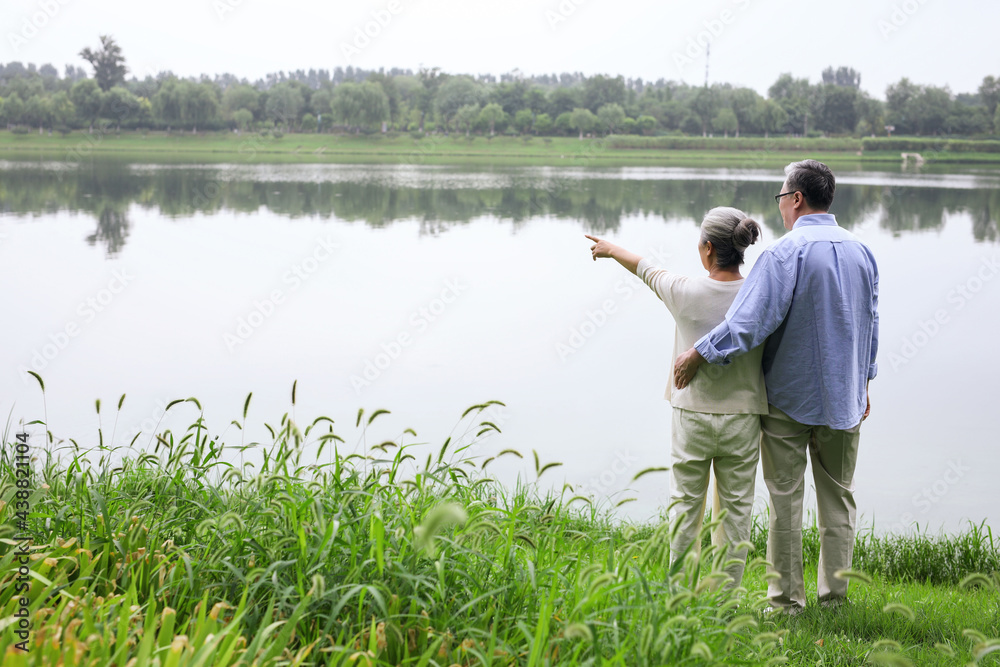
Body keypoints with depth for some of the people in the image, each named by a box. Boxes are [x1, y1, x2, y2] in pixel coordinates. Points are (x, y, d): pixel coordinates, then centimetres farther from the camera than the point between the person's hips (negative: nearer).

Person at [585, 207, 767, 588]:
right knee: (735, 508, 8)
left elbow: (646, 271, 11)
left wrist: (611, 249, 30)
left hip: (692, 414, -1)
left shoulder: (685, 293, -8)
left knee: (685, 504, 10)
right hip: (742, 416, 1)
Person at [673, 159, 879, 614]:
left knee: (785, 499, 5)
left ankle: (787, 599, 10)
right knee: (838, 497, 14)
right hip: (843, 397, 5)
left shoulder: (786, 253, -17)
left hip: (788, 395, -5)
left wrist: (700, 353, -19)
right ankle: (834, 595, 18)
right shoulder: (860, 251, 4)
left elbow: (751, 319, -26)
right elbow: (869, 324, 13)